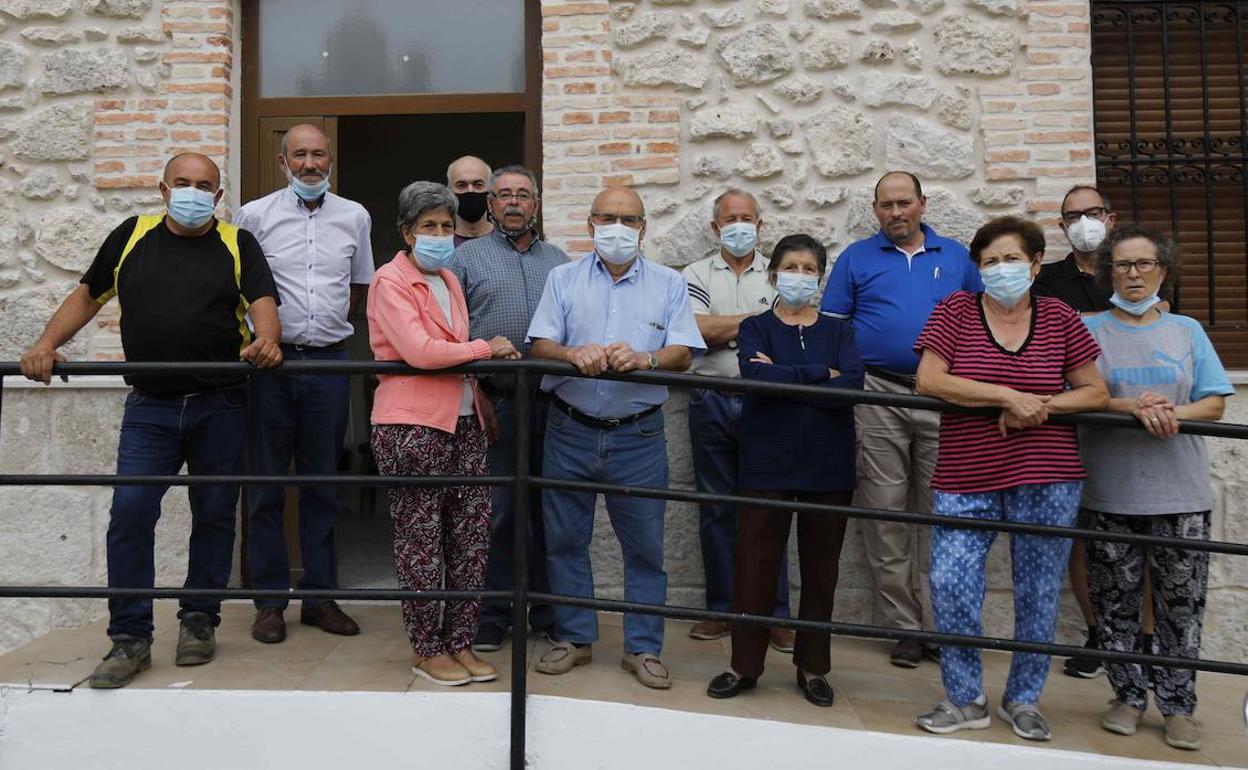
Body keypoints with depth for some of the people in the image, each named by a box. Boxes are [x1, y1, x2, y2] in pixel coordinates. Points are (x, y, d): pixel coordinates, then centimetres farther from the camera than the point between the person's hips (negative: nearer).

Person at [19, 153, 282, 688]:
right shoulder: (131, 236, 11)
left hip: (219, 406, -1)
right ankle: (130, 638, 5)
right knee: (130, 514, -6)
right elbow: (87, 296, 16)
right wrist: (46, 345, 1)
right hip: (149, 407, 1)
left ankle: (199, 621, 21)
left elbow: (263, 303, -7)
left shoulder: (238, 244, 6)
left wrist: (266, 342, -29)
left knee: (214, 516, 6)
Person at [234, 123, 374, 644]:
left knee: (322, 483, 8)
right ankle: (269, 601, 14)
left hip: (329, 362, 2)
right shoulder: (254, 216, 3)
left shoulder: (354, 217, 9)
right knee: (267, 483, 3)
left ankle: (320, 596, 18)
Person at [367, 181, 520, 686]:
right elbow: (418, 351, -20)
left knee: (472, 536, 7)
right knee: (421, 541, 2)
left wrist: (480, 400, 22)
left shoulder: (449, 280, 18)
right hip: (412, 427, -7)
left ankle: (459, 642, 20)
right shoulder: (391, 281, -7)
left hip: (462, 423, 7)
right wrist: (488, 349, -11)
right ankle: (426, 650, 16)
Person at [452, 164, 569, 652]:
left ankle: (546, 610, 20)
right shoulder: (467, 257, 7)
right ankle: (491, 614, 15)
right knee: (494, 511, 1)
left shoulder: (558, 261, 17)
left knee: (548, 508, 8)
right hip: (494, 403, -3)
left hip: (551, 403, 3)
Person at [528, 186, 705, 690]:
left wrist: (643, 358, -24)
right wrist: (574, 354, -22)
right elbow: (540, 345, -1)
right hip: (570, 431, 1)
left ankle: (643, 648, 19)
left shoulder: (669, 284, 7)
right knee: (565, 539, 9)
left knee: (645, 544, 4)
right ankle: (574, 638, 25)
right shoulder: (563, 278, 9)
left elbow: (682, 354, -3)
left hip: (638, 436, -1)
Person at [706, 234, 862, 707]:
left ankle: (813, 666, 24)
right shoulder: (755, 328, 5)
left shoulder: (839, 331, 9)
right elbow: (755, 375, -16)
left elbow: (853, 384, -11)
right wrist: (821, 374, -13)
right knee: (755, 564, 2)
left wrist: (783, 377, -13)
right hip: (767, 463, -1)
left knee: (821, 568, 9)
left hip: (828, 465, 2)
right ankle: (745, 665, 17)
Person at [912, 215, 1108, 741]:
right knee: (949, 585, -6)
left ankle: (1023, 699, 30)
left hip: (1047, 482, 1)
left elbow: (1097, 393, 7)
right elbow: (928, 380, -10)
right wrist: (1008, 396, -17)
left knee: (1038, 594, 9)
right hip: (965, 481, -1)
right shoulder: (955, 311, 1)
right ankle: (965, 701, 15)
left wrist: (1041, 406, -12)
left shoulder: (1058, 317, 6)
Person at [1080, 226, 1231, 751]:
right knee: (1116, 602, 6)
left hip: (1180, 494, 1)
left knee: (1181, 604, 5)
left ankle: (1178, 705, 18)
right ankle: (1129, 696, 21)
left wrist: (1173, 412, -14)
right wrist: (1133, 407, -21)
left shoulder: (1187, 331, 10)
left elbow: (1215, 403, 5)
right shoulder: (1089, 331, 4)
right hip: (1111, 494, -1)